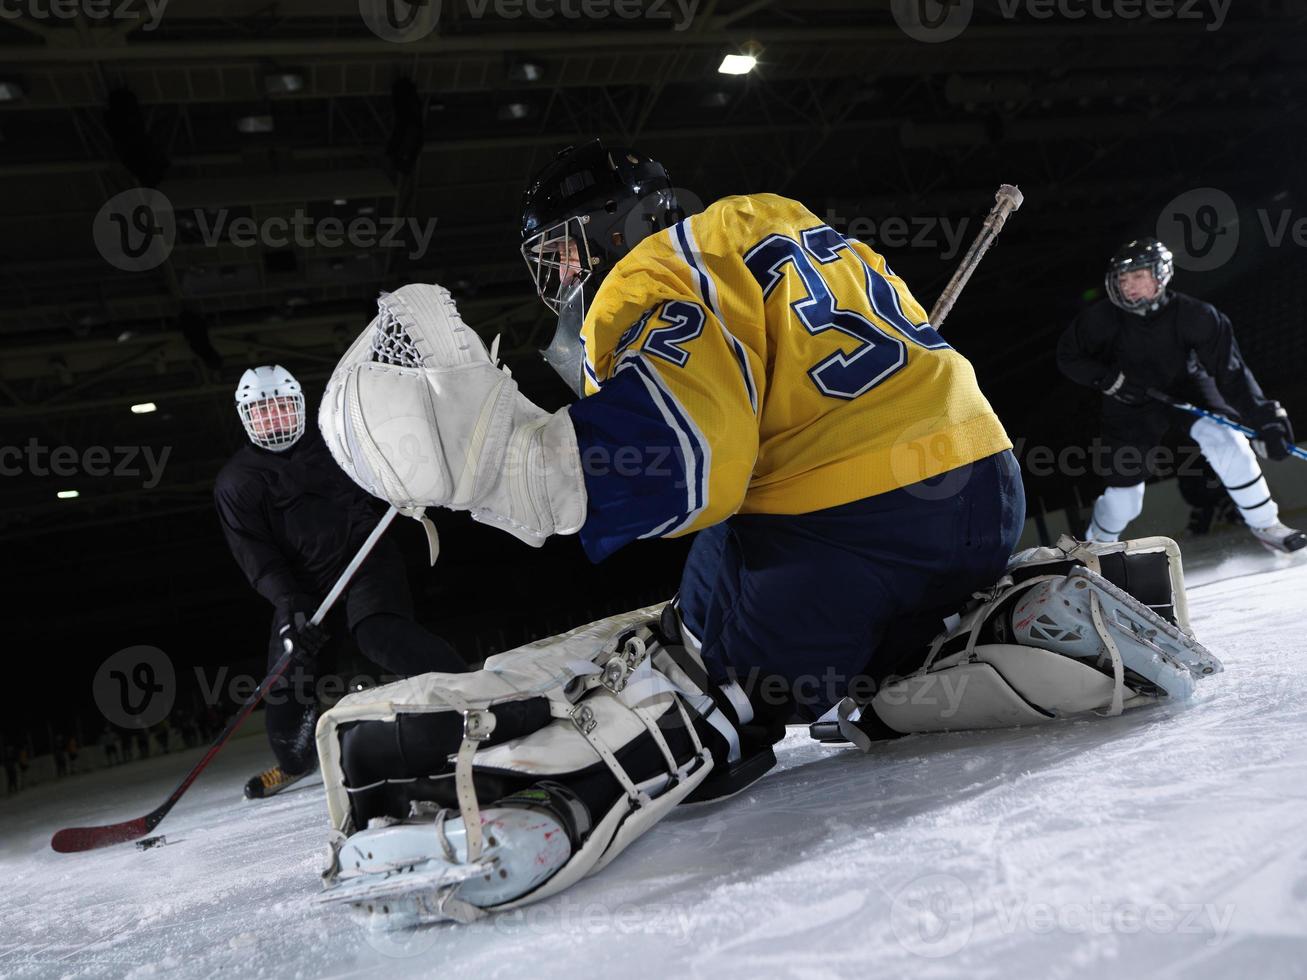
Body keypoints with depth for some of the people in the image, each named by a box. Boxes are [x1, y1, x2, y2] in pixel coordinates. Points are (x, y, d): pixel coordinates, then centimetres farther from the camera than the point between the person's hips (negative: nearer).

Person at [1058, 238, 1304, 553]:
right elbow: (1068, 356, -9)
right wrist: (1109, 379, -23)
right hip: (1132, 405, 0)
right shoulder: (1103, 319, -24)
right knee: (1123, 495, -1)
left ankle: (1264, 523, -4)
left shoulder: (1193, 315, -26)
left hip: (1186, 388, 0)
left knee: (1225, 440, -25)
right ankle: (1097, 543, 31)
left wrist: (1266, 419, -35)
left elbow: (1231, 370, -27)